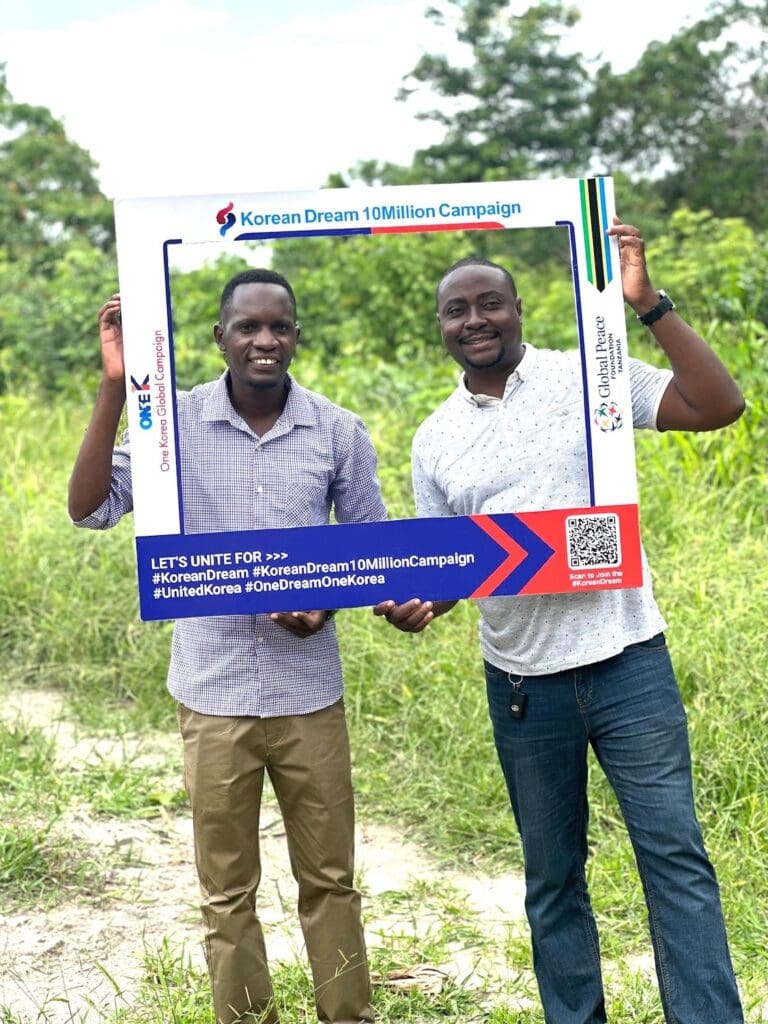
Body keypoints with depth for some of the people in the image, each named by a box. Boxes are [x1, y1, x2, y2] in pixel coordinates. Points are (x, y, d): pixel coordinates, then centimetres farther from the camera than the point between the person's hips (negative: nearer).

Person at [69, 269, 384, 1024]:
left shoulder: (339, 433, -2)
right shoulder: (174, 422, -4)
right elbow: (89, 509, -11)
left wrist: (328, 602, -12)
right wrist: (115, 387, -18)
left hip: (309, 694, 1)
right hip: (213, 695, 0)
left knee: (329, 880, 13)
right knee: (226, 892, 11)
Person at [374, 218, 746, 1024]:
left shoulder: (589, 377, -4)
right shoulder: (434, 439, 7)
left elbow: (720, 407, -13)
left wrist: (647, 304, -19)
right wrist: (420, 602, -11)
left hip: (626, 660, -3)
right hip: (523, 684, 3)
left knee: (675, 858, -3)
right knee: (552, 879, 13)